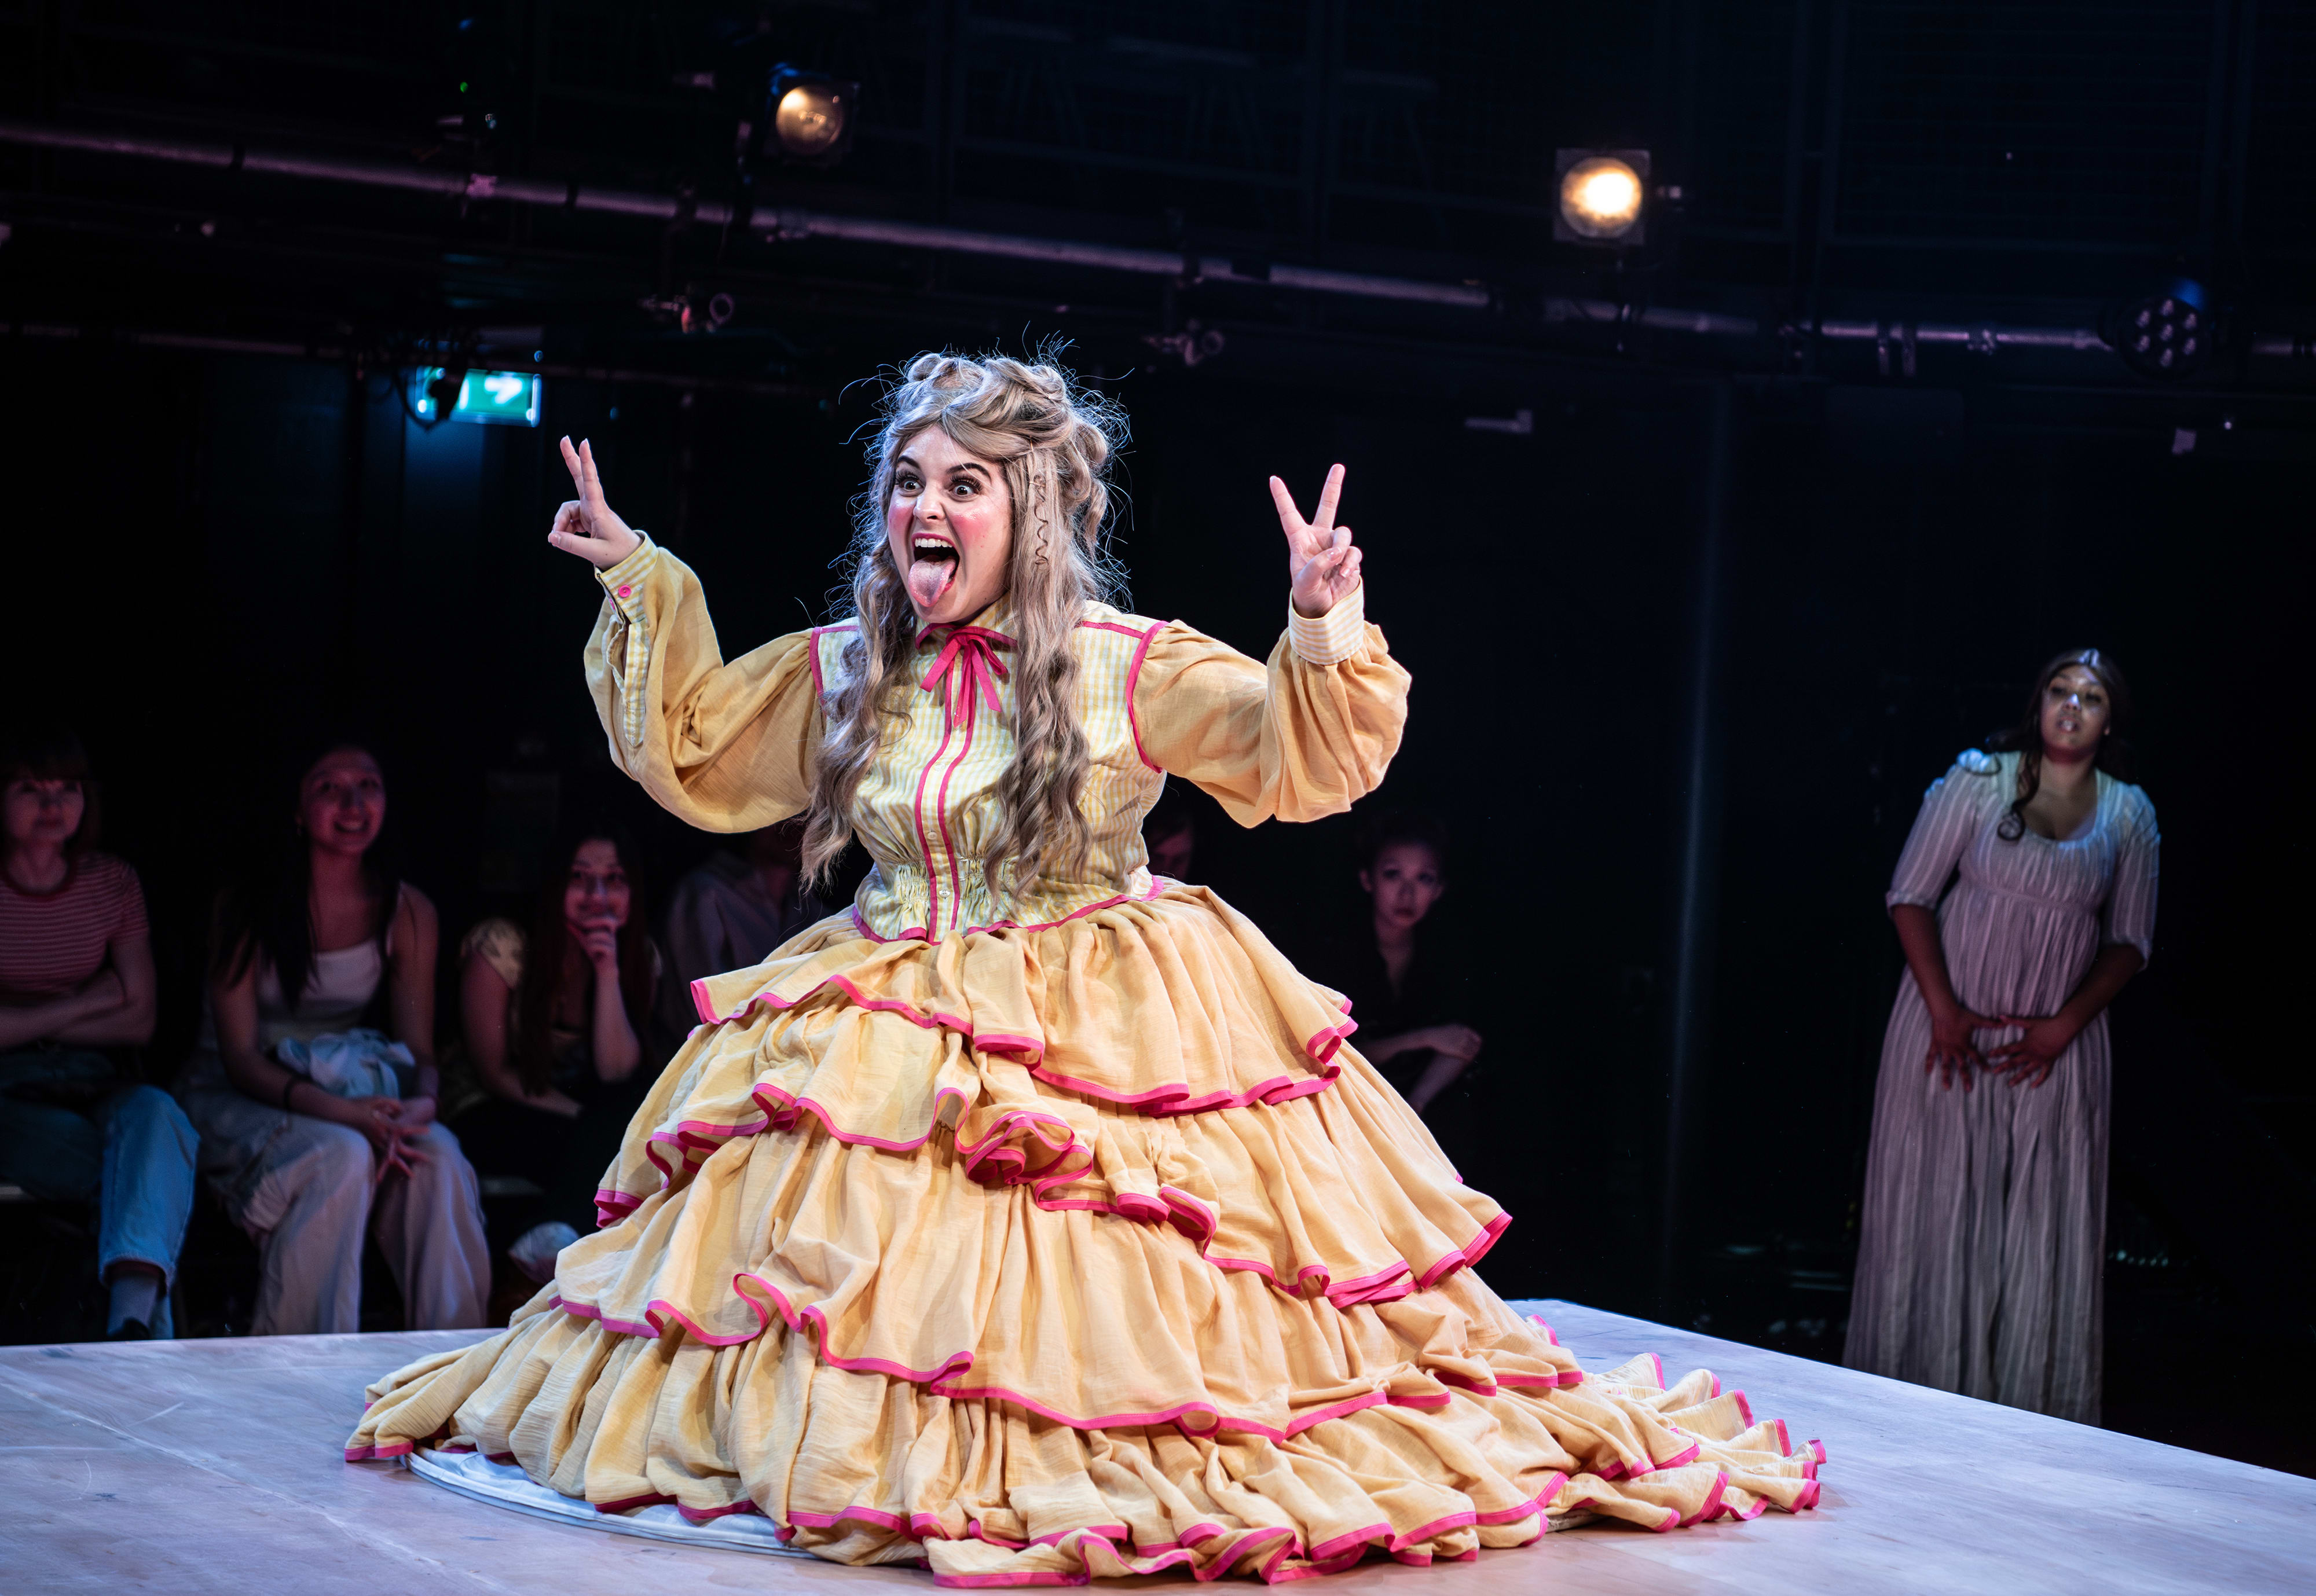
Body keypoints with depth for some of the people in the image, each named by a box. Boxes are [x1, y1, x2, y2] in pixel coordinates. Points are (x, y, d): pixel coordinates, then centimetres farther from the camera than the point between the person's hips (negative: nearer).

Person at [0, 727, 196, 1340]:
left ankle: (132, 1316, -54)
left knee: (154, 1112, -35)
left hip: (96, 1082, 3)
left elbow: (140, 1023, 7)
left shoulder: (113, 885, 11)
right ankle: (152, 1320, -22)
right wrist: (84, 1004, -3)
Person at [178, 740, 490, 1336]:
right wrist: (338, 1110, -32)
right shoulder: (248, 906, -10)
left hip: (355, 1096, 3)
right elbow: (240, 1057, -14)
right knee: (341, 1156, -36)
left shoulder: (408, 913, 1)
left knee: (438, 1154, -30)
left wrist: (422, 1103, -26)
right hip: (235, 1101, -3)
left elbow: (419, 1049, 1)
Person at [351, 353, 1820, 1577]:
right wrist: (640, 587, 11)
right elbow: (696, 750, 18)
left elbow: (1303, 758, -13)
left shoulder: (1131, 669, -8)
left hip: (1096, 1025, -4)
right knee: (881, 1282, -2)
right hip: (896, 1030, 4)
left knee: (1099, 1306, -9)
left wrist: (1325, 630, -30)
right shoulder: (843, 672, 5)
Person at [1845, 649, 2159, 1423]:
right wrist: (1943, 1010, -13)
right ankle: (1920, 1392, 11)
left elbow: (2129, 941, 6)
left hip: (2055, 1043, 2)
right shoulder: (1978, 781, -3)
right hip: (1952, 1026, -1)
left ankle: (2028, 1407, 9)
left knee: (2043, 1231, 1)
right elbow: (1911, 895, -3)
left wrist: (2065, 1026, -7)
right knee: (1933, 1208, 2)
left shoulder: (2129, 816, 4)